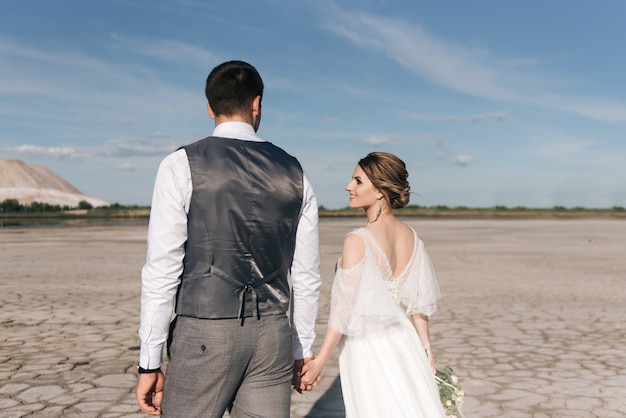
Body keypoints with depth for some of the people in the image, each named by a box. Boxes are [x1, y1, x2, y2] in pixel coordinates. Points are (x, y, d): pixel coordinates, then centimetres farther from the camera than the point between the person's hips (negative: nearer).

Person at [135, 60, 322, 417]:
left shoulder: (182, 165, -5)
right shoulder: (294, 173, 6)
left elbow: (162, 270, -8)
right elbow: (307, 276, 9)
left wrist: (150, 363, -1)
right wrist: (302, 350, 18)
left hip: (204, 334, -3)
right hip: (273, 335, 4)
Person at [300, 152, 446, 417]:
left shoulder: (358, 241, -20)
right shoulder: (411, 236, 0)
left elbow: (344, 309, -17)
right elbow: (419, 302, 7)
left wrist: (319, 362, -9)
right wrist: (426, 347, 18)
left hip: (368, 350, -6)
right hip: (405, 345, 6)